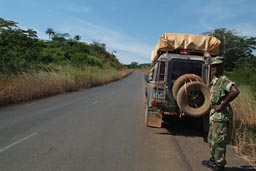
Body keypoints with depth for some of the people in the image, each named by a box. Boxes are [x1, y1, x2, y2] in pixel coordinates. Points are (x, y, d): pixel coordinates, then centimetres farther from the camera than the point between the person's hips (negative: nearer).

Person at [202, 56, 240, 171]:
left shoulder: (223, 80, -17)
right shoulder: (214, 81, 13)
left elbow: (235, 92, -32)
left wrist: (222, 105, -27)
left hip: (221, 115, -10)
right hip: (214, 114, 10)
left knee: (219, 140, 0)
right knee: (211, 139, 19)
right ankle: (213, 160, 35)